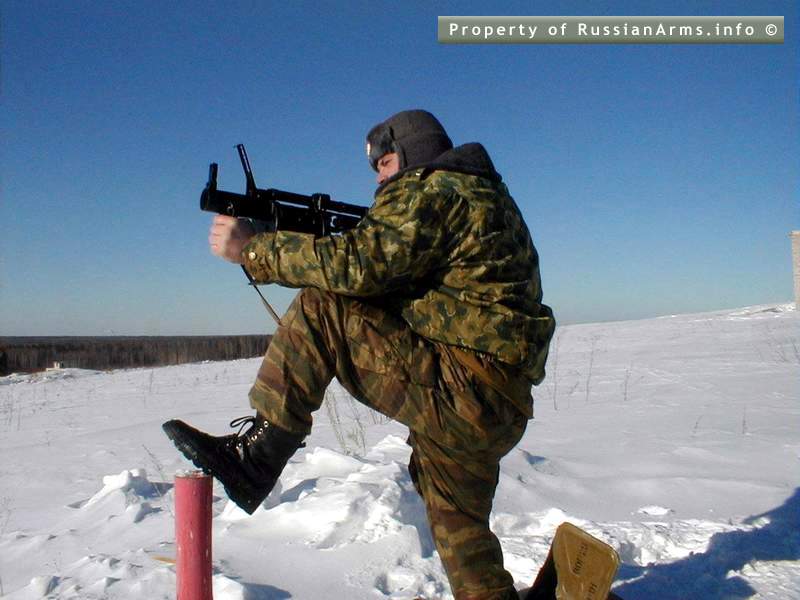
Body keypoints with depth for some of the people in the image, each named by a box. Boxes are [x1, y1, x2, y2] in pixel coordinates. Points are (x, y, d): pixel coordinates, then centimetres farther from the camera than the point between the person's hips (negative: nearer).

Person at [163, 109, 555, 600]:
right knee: (457, 522, 23)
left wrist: (253, 249, -10)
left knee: (320, 309, -11)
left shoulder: (432, 190, -5)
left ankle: (257, 454, -11)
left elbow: (363, 265, -18)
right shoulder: (482, 193, 26)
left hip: (462, 389, -10)